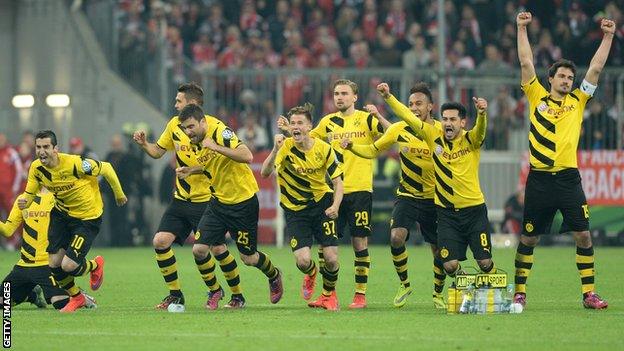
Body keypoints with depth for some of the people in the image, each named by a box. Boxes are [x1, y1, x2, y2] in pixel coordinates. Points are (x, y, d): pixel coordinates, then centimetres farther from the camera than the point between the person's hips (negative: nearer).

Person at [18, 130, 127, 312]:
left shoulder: (75, 164, -29)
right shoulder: (36, 168, -12)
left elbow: (106, 168, -16)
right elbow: (29, 194, -1)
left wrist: (119, 194, -1)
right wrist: (24, 201, -27)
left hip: (88, 217, -6)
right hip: (61, 213, 6)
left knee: (68, 266, -15)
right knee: (54, 263, 0)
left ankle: (95, 265, 22)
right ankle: (76, 298, 28)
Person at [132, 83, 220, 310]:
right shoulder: (175, 124, 7)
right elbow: (158, 151, 18)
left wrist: (192, 169, -28)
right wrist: (143, 144, -1)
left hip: (205, 200, -7)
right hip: (180, 199, 7)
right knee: (160, 241, -4)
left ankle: (214, 290, 19)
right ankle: (175, 294, 9)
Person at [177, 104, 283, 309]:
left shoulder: (220, 132, -21)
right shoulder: (197, 141, 4)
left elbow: (247, 156, -33)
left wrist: (215, 147, -35)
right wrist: (193, 171, 3)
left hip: (243, 201, -7)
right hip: (219, 200, 7)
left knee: (248, 258, 3)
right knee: (200, 249, -7)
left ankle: (274, 277, 39)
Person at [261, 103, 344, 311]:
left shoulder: (324, 149, -10)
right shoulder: (285, 147, -15)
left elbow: (338, 183, -4)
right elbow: (265, 173, -29)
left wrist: (335, 206, -21)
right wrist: (276, 150, -43)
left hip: (322, 204, 1)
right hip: (295, 210, -1)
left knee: (331, 259, -8)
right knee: (303, 260, -16)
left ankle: (329, 294, 25)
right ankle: (310, 274, 25)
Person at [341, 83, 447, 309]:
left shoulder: (441, 131, -8)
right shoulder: (400, 129, -5)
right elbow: (373, 150, 5)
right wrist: (351, 146, -11)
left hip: (433, 199, 0)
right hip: (407, 195, 0)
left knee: (439, 250, 2)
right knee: (396, 237, -22)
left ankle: (438, 294, 27)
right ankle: (404, 284, 1)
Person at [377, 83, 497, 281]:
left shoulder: (471, 140, -7)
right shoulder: (434, 137, 0)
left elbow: (481, 128, -28)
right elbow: (408, 117, 0)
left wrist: (482, 113, -50)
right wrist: (388, 97, -9)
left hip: (474, 210, -2)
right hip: (446, 212, 2)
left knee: (485, 262, -4)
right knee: (450, 265, -5)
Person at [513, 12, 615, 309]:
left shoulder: (577, 101, 11)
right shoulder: (537, 97, 8)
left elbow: (596, 68, 10)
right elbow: (526, 63, 5)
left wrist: (607, 36, 6)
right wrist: (522, 29, 2)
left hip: (568, 178, 1)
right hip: (539, 179, -1)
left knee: (583, 234, -5)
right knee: (528, 238, 4)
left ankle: (589, 294, -1)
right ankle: (519, 293, 12)